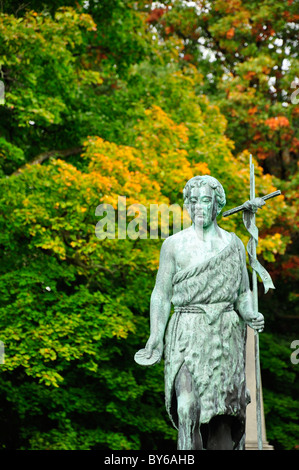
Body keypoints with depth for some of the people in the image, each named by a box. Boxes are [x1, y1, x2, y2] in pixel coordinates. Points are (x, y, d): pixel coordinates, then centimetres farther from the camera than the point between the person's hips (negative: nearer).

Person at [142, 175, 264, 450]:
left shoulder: (233, 244, 11)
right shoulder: (174, 244, 6)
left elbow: (243, 293, 15)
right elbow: (162, 293, 4)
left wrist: (249, 315, -7)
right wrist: (156, 334, -8)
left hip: (225, 333, 2)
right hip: (187, 333, -2)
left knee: (223, 412, 2)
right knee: (188, 407, -19)